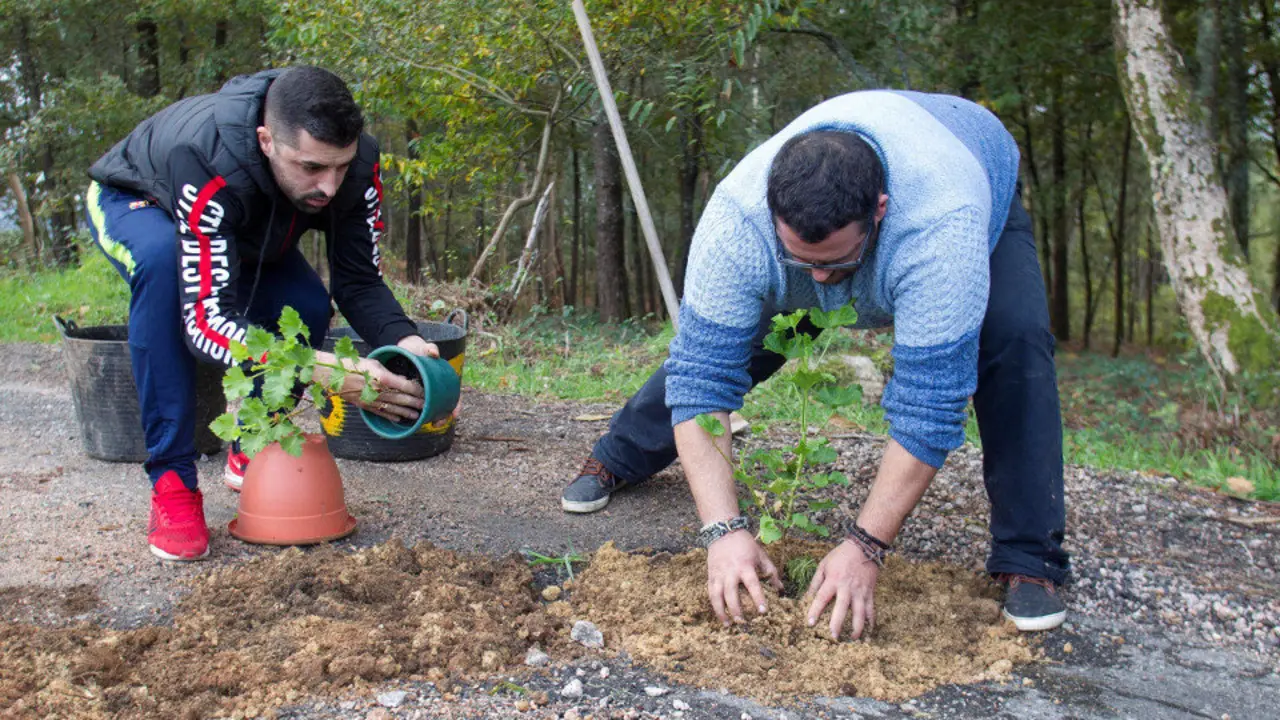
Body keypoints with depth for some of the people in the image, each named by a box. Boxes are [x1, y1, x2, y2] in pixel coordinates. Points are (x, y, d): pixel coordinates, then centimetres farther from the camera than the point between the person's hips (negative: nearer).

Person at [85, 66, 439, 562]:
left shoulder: (353, 160, -30)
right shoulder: (209, 162, -46)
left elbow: (359, 281, -21)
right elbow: (207, 320, -49)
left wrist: (401, 339, -43)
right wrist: (322, 370, -61)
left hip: (246, 226, 5)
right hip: (134, 202, -5)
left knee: (308, 308, -20)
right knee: (163, 261, -38)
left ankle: (251, 455, 8)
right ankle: (172, 483, -28)